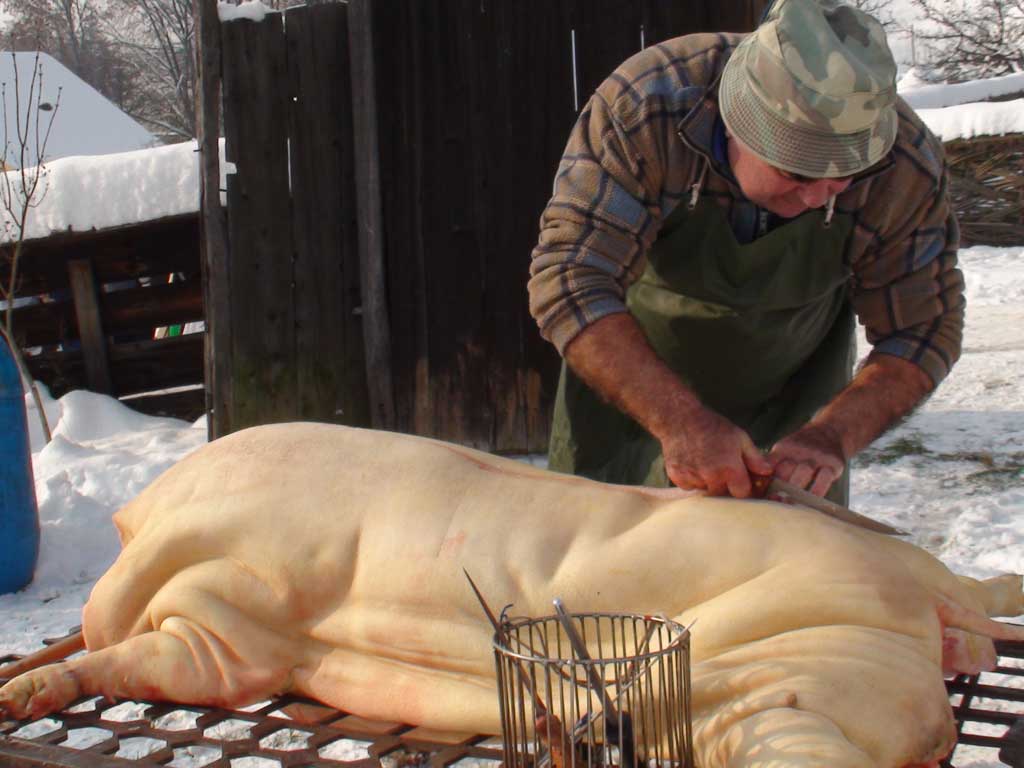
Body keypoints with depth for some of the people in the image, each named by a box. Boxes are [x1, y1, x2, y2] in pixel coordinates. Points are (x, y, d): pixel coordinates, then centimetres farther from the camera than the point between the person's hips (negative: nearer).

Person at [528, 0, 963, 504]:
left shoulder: (907, 169, -28)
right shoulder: (641, 109, -36)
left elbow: (922, 331, -18)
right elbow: (572, 280, -40)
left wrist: (832, 436, -35)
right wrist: (681, 422, -50)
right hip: (629, 365, -1)